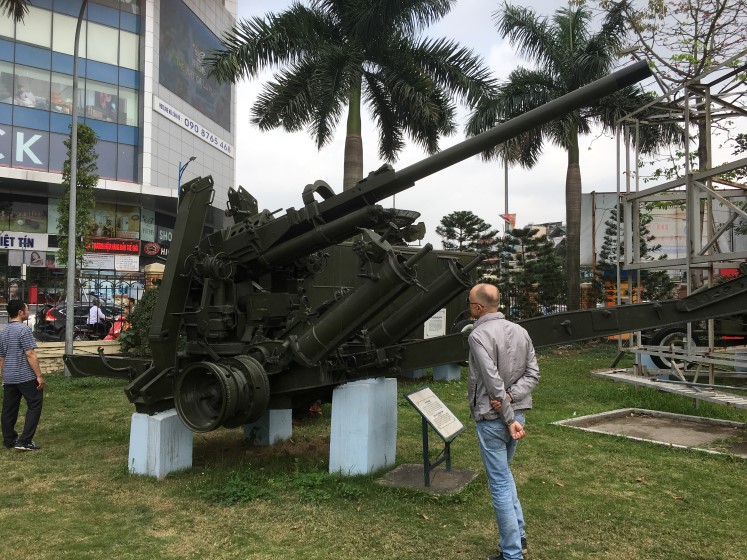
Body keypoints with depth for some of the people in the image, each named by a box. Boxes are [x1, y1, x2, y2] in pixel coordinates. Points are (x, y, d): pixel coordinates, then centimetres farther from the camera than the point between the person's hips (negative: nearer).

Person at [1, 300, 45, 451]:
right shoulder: (23, 329, -13)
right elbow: (30, 355, -18)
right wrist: (39, 376, -15)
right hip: (26, 376, -8)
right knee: (34, 406, -1)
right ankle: (25, 441, -5)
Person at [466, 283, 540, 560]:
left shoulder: (479, 335, -17)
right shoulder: (520, 330, 6)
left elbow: (494, 383, -21)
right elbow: (533, 373, 3)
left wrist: (509, 419, -16)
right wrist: (511, 397, -7)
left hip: (492, 418, -7)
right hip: (516, 412, 8)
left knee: (500, 484, 3)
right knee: (503, 474, 25)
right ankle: (518, 534, 28)